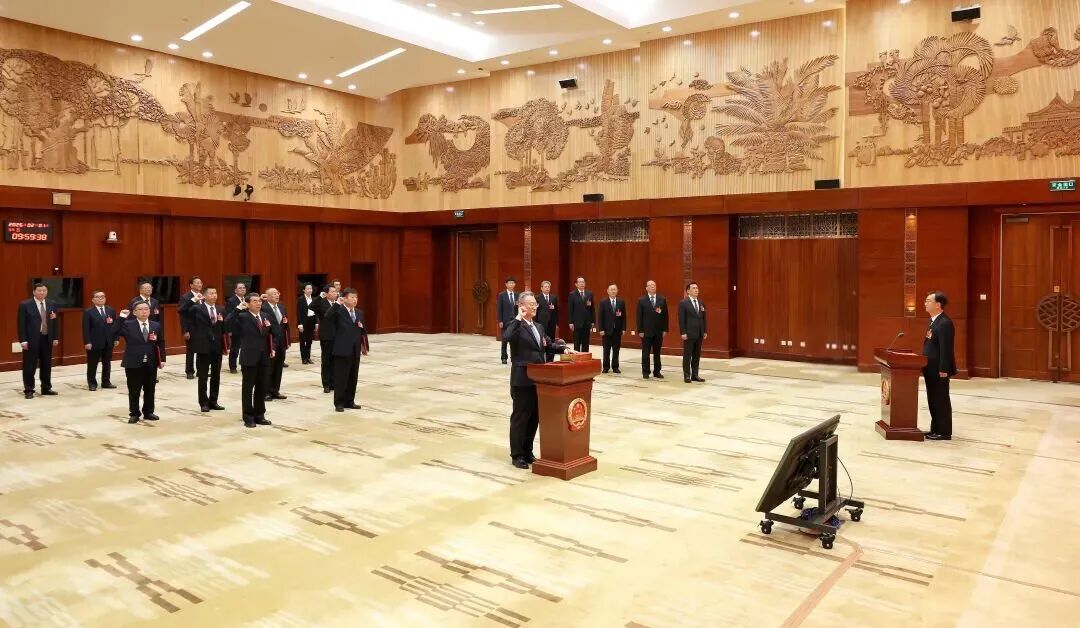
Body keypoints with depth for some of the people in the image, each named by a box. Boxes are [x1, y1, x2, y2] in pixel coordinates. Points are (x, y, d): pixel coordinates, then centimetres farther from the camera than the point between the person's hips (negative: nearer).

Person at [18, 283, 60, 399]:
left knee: (47, 365, 11)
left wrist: (56, 338, 6)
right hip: (31, 340, -4)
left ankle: (46, 388, 20)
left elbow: (55, 322, 11)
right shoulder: (25, 305, -5)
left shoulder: (52, 304, 7)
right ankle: (28, 390, 9)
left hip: (47, 339, 4)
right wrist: (23, 340, -13)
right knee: (29, 366, 1)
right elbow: (21, 324, -7)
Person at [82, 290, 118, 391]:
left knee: (107, 363, 10)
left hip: (108, 342, 4)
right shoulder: (88, 312, -5)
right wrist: (87, 342, -15)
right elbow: (86, 328, -9)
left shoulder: (111, 310, 9)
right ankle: (92, 383, 13)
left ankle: (106, 382, 20)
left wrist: (116, 339, 4)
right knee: (92, 364, 4)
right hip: (94, 343, -4)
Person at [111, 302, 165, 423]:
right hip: (133, 364, -3)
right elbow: (114, 333, -18)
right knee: (134, 391, 4)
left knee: (150, 390, 10)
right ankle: (134, 414, 15)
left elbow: (161, 344, 8)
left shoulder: (156, 326, 6)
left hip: (151, 364, 3)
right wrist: (121, 318, -20)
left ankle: (148, 412, 22)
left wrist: (162, 359, 0)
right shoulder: (128, 325, -3)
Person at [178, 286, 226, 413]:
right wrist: (193, 300, -19)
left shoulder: (220, 310, 9)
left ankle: (213, 401, 20)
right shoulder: (197, 308, -3)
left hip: (217, 347, 4)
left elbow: (223, 328, 10)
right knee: (203, 377, 4)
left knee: (216, 377, 10)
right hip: (203, 347, -4)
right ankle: (204, 403, 13)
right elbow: (181, 310, -18)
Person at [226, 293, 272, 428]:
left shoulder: (265, 316, 12)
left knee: (262, 388, 10)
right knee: (248, 388, 4)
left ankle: (259, 415, 21)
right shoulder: (242, 317, -7)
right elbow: (228, 323, -24)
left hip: (264, 357, 6)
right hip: (250, 358, -5)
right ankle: (248, 417, 11)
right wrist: (238, 308, -25)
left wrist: (272, 348, 6)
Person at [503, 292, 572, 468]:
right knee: (520, 416, 2)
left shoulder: (539, 327, 15)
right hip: (522, 380, -7)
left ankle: (527, 451, 27)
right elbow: (507, 337, -33)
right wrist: (518, 318, -26)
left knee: (535, 417, 14)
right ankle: (516, 455, 13)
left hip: (538, 379, 7)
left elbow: (547, 346, 18)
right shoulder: (515, 326, -11)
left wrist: (563, 348, 2)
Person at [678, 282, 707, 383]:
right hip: (689, 333, -6)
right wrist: (683, 332, -15)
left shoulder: (701, 303, 12)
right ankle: (687, 376, 6)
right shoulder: (683, 303, -7)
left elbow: (703, 318, 15)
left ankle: (695, 375, 15)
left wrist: (705, 331, 9)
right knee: (687, 355, 0)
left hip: (699, 333, 6)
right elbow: (681, 319, -10)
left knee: (697, 355, 9)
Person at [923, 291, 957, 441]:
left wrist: (943, 369, -23)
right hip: (932, 369, 10)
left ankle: (945, 432, 8)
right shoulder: (934, 321, 13)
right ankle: (936, 429, 24)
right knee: (933, 400, 15)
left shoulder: (944, 323, -19)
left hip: (939, 370, -10)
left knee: (941, 400, -1)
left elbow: (946, 348, -22)